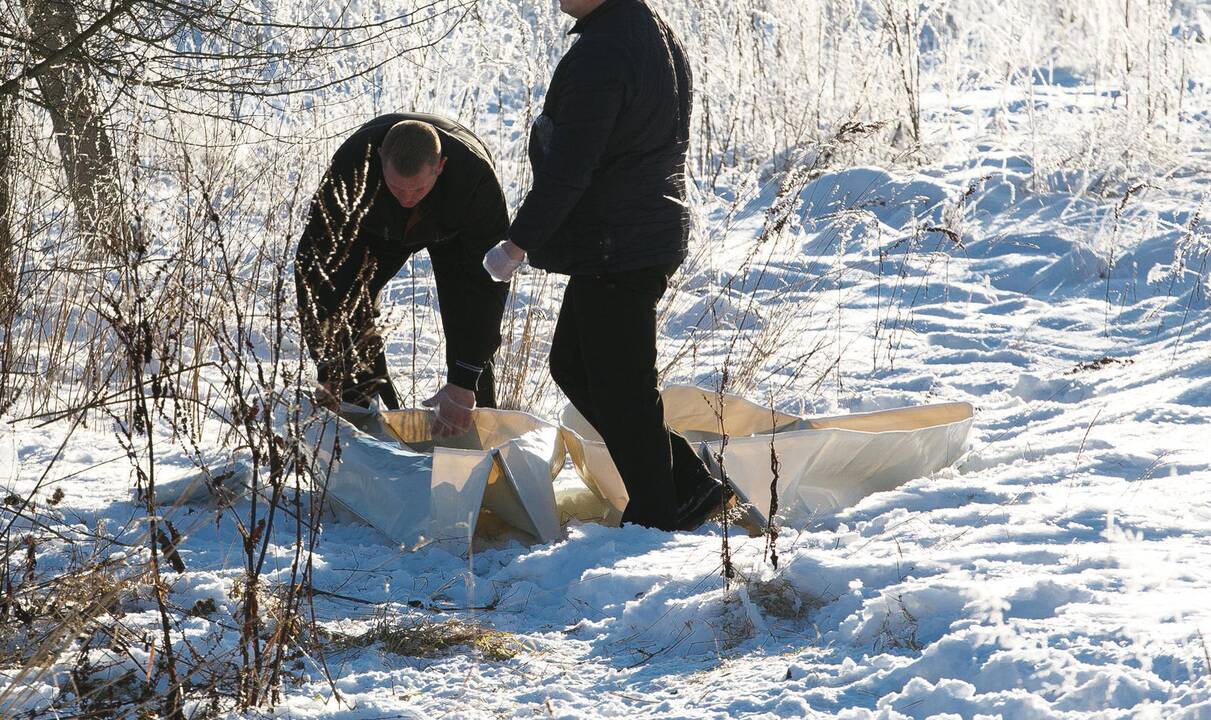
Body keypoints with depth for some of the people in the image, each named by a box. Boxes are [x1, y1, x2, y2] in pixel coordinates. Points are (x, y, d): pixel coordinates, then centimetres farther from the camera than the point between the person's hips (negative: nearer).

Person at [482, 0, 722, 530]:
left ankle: (655, 516, 7)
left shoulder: (598, 58, -22)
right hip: (656, 236, 11)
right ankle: (686, 483, 20)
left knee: (619, 387, -1)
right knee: (572, 367, 18)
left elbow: (567, 171, -22)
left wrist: (517, 244, -13)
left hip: (614, 250, -11)